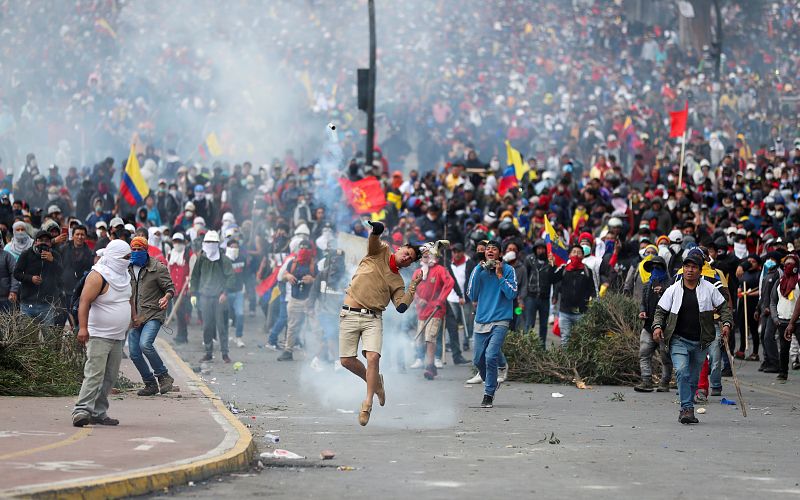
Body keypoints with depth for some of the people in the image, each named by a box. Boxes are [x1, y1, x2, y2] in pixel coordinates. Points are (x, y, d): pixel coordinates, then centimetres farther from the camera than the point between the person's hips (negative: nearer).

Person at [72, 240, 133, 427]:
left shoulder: (124, 276, 13)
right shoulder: (98, 277, -15)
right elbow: (85, 302, -24)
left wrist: (133, 315, 22)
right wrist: (83, 327, -34)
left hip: (117, 337, 9)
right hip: (99, 335, -9)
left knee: (110, 376, 9)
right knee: (95, 373, -18)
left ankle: (98, 413, 13)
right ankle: (82, 410, -23)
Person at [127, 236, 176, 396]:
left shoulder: (158, 268, -3)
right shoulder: (127, 270, 11)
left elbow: (170, 287, -2)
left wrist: (167, 297, -25)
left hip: (153, 315, -6)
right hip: (134, 317, 6)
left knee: (145, 344, -26)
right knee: (134, 353, 0)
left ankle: (163, 376, -9)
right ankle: (150, 384, 15)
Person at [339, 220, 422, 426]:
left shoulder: (397, 281, 13)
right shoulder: (380, 252, 7)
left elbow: (401, 307, 0)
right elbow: (375, 236, -14)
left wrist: (413, 287, -6)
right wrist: (377, 228, -36)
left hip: (373, 318, 1)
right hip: (350, 315, -1)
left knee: (372, 357, -18)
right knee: (347, 360, 0)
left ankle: (368, 404, -10)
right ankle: (375, 381, 27)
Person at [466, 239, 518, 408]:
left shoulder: (507, 270, -1)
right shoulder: (479, 270, 8)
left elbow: (512, 294, -9)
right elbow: (472, 296, 1)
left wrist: (500, 275, -12)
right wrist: (478, 271, -5)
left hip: (500, 320, -4)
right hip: (481, 321, 4)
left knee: (491, 356, -18)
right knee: (478, 359, 7)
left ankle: (489, 395, -8)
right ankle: (491, 384, 34)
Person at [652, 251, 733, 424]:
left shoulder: (709, 289, 3)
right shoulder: (674, 290, 2)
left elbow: (723, 307, 9)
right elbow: (660, 311, 7)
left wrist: (727, 324, -7)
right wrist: (657, 326, -10)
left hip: (700, 342, 2)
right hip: (678, 340, -2)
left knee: (693, 377, 9)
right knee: (681, 371, -21)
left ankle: (686, 410, 23)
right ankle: (687, 408, -21)